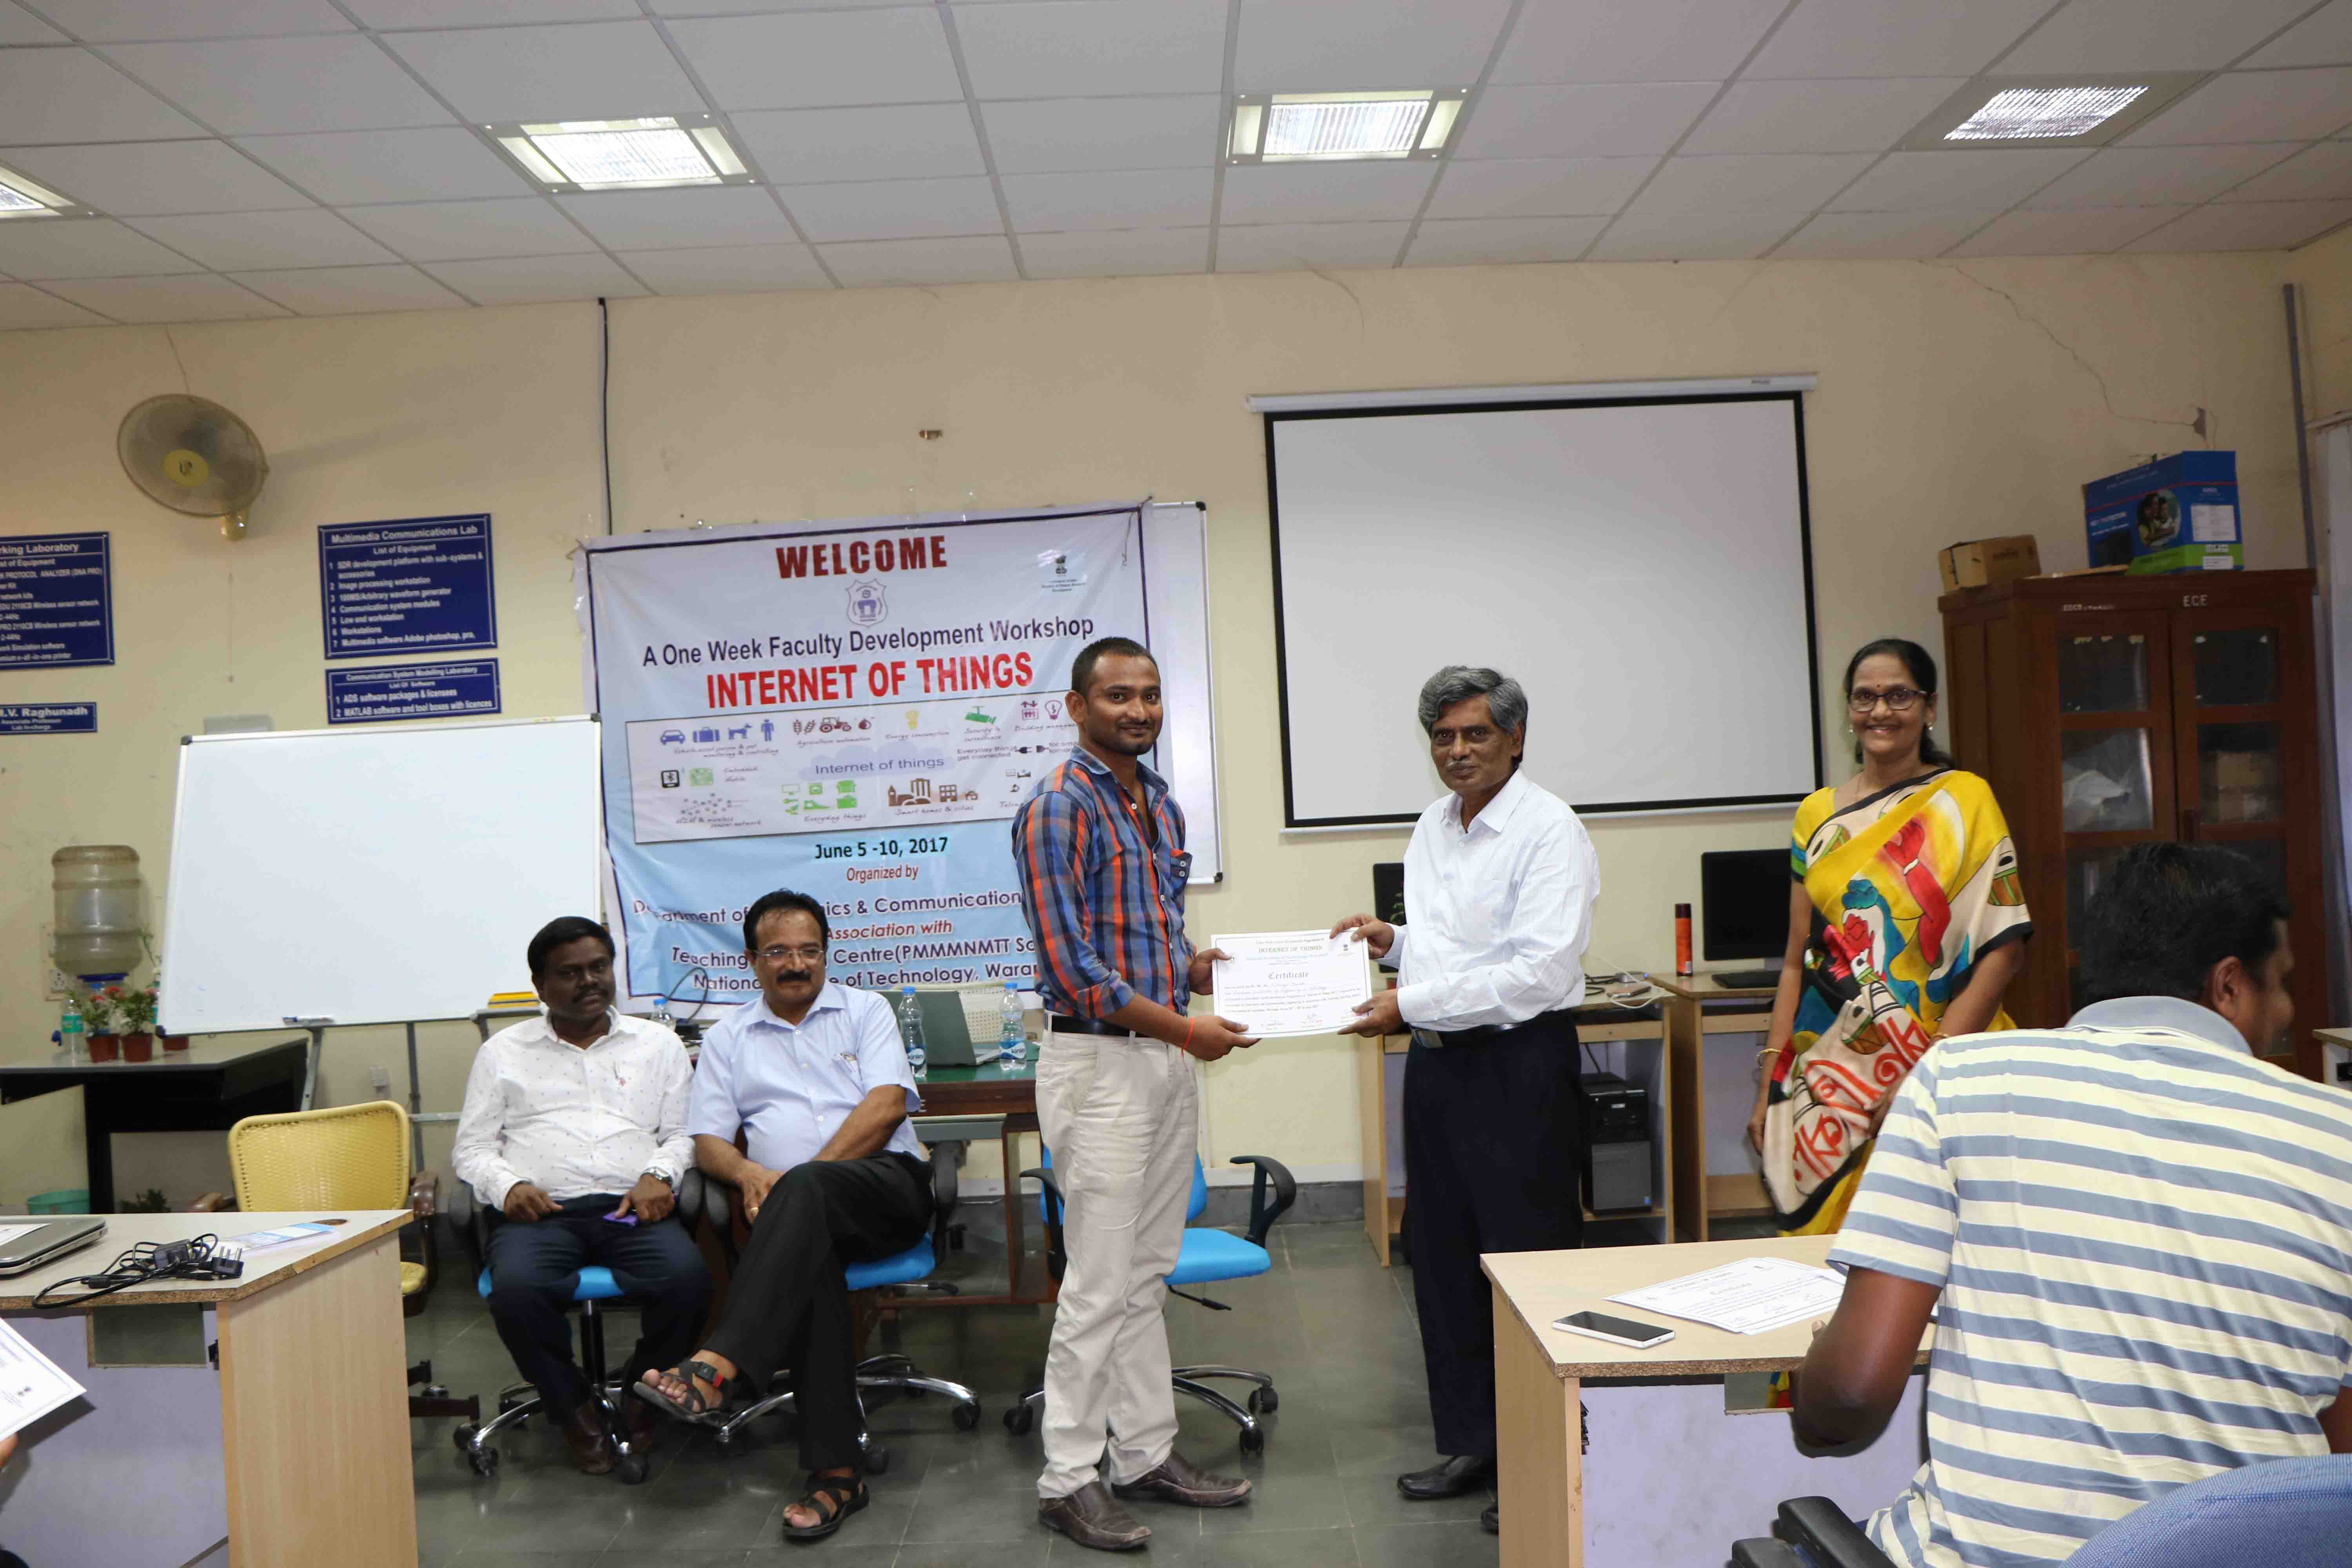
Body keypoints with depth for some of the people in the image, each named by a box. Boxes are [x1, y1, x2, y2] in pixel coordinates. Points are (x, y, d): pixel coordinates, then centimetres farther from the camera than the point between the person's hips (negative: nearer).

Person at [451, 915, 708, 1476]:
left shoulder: (657, 1044, 20)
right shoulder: (503, 1053, 19)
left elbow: (683, 1133, 15)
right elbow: (472, 1148, 15)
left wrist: (660, 1175, -6)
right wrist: (508, 1187, -6)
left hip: (632, 1207, 0)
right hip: (540, 1212, 0)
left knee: (688, 1277, -31)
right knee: (515, 1290, -34)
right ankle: (575, 1408, -6)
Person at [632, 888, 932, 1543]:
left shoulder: (865, 1010, 14)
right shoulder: (726, 1038, 21)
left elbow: (887, 1104, -1)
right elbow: (708, 1140, 13)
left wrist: (799, 1180, -11)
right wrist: (750, 1173, -12)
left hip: (888, 1184, -1)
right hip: (808, 1218, 2)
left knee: (805, 1193, -36)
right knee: (808, 1263, -35)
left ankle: (716, 1366, -46)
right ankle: (835, 1469, -35)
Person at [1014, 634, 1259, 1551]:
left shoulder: (1160, 804, 13)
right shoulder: (1058, 808, -13)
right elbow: (1073, 968, -19)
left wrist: (1212, 968, 2)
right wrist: (1185, 1028, -16)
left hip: (1166, 1056, 8)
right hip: (1099, 1061, -8)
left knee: (1147, 1275, 15)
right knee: (1099, 1284, -1)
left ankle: (1146, 1453, 27)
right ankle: (1068, 1480, 11)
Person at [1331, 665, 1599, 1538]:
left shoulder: (1549, 831, -12)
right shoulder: (1432, 827, 14)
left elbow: (1538, 971, -21)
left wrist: (1412, 1003, -20)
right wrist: (1394, 941, 5)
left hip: (1518, 1065, -8)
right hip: (1436, 1063, 8)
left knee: (1528, 1261, -1)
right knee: (1441, 1254, 14)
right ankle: (1470, 1444, 27)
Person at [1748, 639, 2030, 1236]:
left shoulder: (1964, 800, -2)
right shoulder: (1817, 815, 10)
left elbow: (2004, 951, -9)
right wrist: (1770, 1084, 6)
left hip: (1939, 1066, -3)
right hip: (1829, 1070, 4)